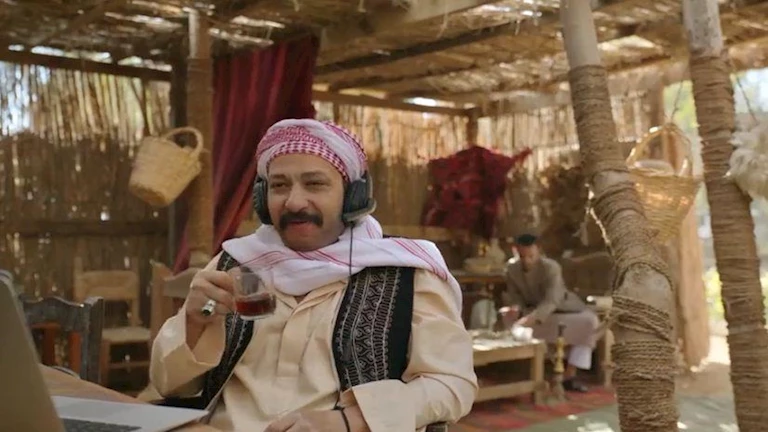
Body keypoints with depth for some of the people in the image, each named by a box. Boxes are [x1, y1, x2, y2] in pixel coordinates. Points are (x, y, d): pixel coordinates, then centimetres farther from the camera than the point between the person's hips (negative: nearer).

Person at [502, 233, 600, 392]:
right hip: (534, 311, 3)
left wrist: (532, 318, -55)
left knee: (589, 321, -28)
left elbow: (551, 300, -39)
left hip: (562, 309, -3)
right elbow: (514, 297, -3)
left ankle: (569, 376, -24)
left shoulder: (551, 267, -26)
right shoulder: (511, 268, -13)